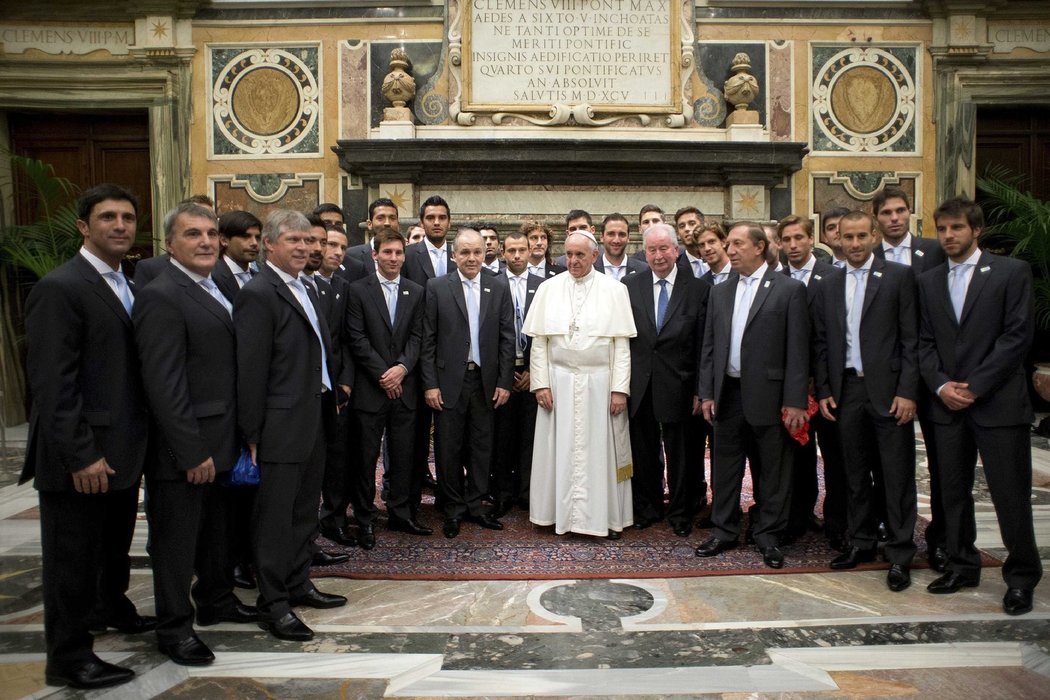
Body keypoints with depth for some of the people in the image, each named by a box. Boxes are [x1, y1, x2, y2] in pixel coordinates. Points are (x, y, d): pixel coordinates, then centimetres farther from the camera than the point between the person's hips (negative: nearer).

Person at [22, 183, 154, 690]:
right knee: (73, 556, 6)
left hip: (122, 448, 8)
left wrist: (134, 441, 10)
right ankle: (68, 658, 22)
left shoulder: (125, 287, 11)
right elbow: (52, 384, -20)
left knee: (115, 543, 25)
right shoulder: (59, 288, -16)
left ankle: (111, 607, 47)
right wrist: (80, 455, -22)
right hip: (81, 458, -8)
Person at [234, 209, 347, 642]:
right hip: (282, 424, -9)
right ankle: (272, 604, 13)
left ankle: (297, 585, 32)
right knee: (275, 516, 2)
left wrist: (330, 396, 13)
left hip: (314, 418, 9)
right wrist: (252, 435, -16)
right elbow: (251, 371, -16)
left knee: (304, 510, 18)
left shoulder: (304, 289, 15)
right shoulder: (258, 294, -13)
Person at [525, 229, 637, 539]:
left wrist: (620, 388, -8)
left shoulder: (614, 290, 0)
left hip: (600, 383, -1)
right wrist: (541, 383, -3)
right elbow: (538, 341, 3)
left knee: (601, 449, 6)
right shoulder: (548, 288, 4)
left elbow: (622, 344, -2)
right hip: (559, 382, 1)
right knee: (560, 448, 7)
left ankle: (606, 516, 19)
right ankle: (562, 512, 21)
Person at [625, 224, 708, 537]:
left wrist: (700, 390, -5)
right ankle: (647, 508, 30)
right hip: (639, 385, 2)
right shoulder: (630, 286, 3)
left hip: (678, 385, -2)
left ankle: (680, 512, 26)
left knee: (680, 452, 10)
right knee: (644, 451, 13)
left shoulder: (698, 290, -2)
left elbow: (703, 345, -3)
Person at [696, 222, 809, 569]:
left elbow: (797, 349, -7)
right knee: (725, 467, 12)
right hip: (728, 394, 4)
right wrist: (706, 393, 6)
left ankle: (768, 536, 22)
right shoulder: (719, 292, 11)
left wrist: (795, 401, -12)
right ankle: (724, 531, 26)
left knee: (772, 471, 7)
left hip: (768, 395, -4)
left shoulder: (790, 289, -3)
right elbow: (709, 346, 12)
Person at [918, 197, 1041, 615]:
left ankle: (1021, 576, 17)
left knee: (1011, 494, 1)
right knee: (954, 491, 11)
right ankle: (962, 566, 25)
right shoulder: (928, 282, 12)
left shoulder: (1011, 272, -1)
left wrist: (975, 386, -13)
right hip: (947, 405, 4)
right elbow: (925, 342, 9)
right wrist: (941, 386, -6)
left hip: (998, 403, -4)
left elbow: (1018, 335, -8)